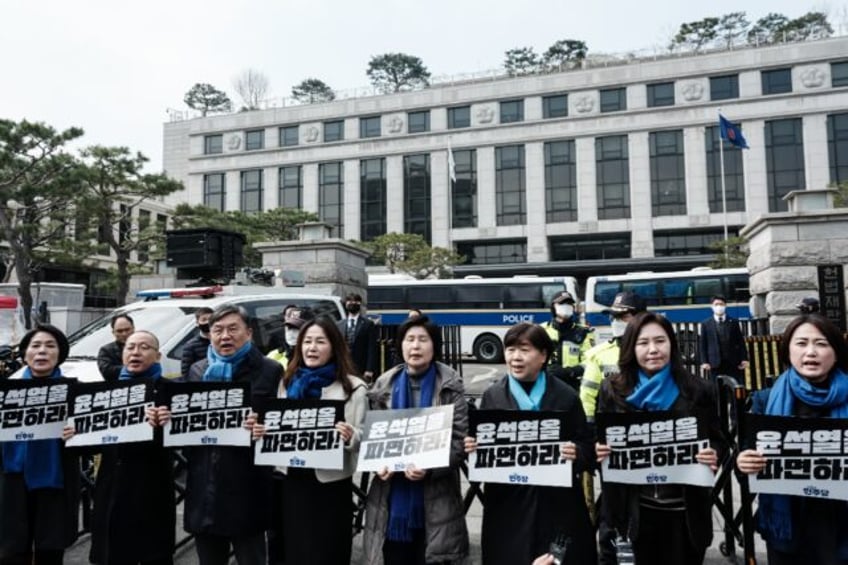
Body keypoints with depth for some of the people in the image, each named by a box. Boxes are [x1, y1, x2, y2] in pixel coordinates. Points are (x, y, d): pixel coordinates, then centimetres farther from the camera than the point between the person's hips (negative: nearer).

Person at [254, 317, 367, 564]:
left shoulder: (353, 387, -6)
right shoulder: (287, 382, 9)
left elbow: (362, 437, -5)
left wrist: (350, 437, -26)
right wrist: (262, 431, -3)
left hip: (331, 483, -4)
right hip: (292, 480, 4)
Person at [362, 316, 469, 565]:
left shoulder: (451, 386, -4)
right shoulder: (384, 385, 4)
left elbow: (460, 439, -9)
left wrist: (429, 468, -22)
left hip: (435, 494, -2)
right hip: (391, 494, 2)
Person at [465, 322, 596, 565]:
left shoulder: (566, 396, 1)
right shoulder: (492, 396, 3)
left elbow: (588, 448, 2)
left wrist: (577, 453, -18)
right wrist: (473, 448, -13)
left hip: (558, 504, 0)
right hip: (507, 505, 1)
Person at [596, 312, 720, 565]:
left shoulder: (698, 390, -3)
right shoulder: (613, 390, -3)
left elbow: (715, 441, 4)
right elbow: (599, 441, 5)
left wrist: (713, 457, -17)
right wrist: (600, 453, -16)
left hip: (685, 511, 0)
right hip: (633, 510, 0)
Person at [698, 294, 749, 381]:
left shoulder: (733, 322, 9)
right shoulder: (706, 324, 5)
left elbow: (741, 342, 8)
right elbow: (702, 344, 2)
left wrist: (744, 359, 0)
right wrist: (704, 362, -6)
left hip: (733, 363, 1)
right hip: (715, 364, -1)